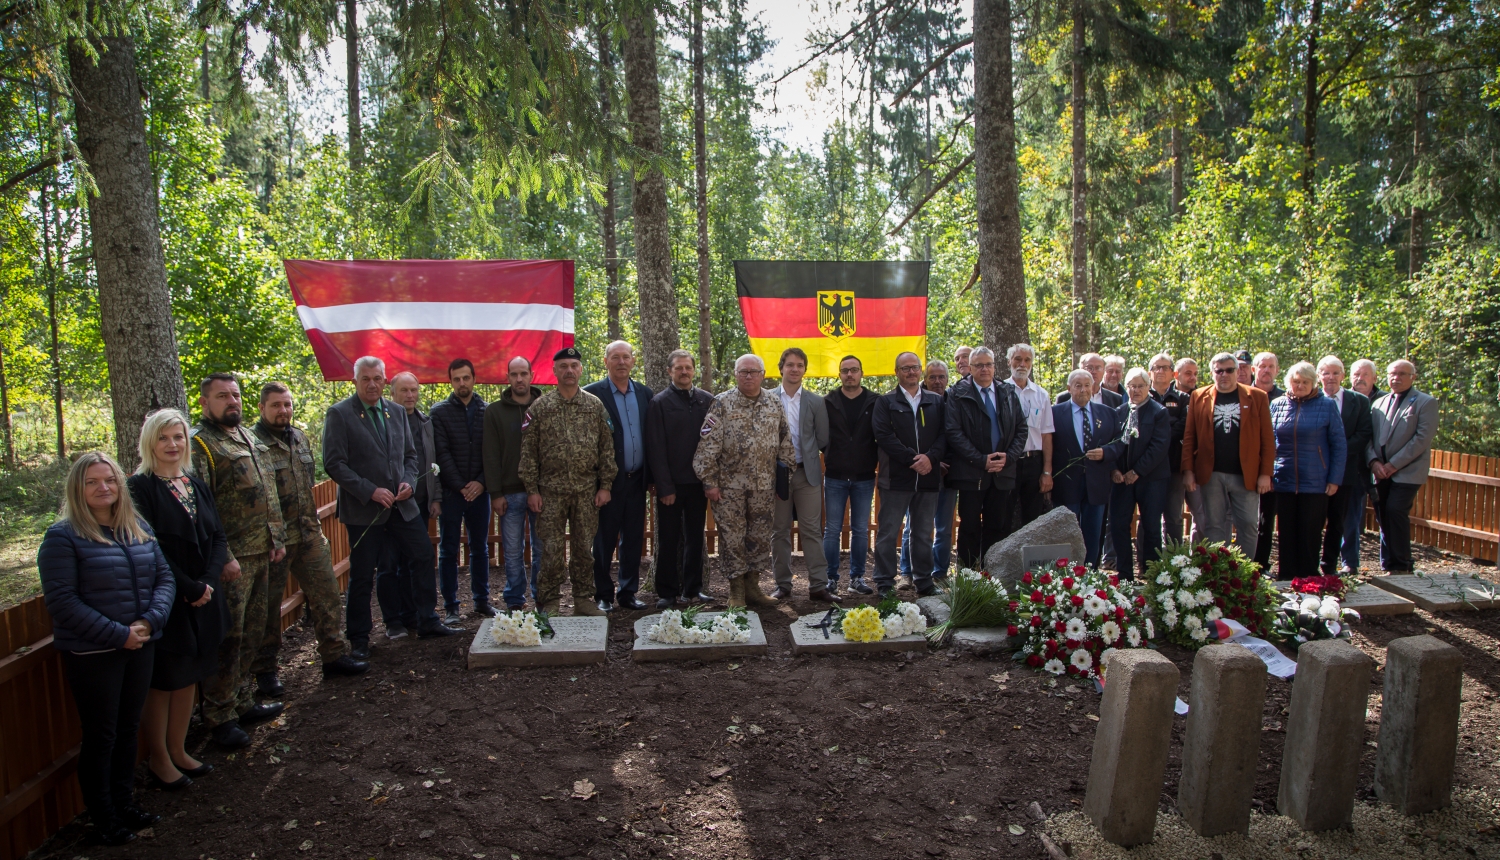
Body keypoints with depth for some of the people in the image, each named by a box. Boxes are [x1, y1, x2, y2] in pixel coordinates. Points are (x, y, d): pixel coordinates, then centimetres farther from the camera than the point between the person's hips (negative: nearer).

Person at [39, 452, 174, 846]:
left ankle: (125, 803, 33)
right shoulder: (62, 536, -11)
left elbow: (164, 577, 6)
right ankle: (104, 820, 22)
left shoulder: (139, 530, 8)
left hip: (140, 647, 5)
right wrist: (117, 635, -19)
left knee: (128, 729, 17)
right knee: (101, 736, 7)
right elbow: (61, 601, -16)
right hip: (91, 655, -5)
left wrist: (150, 622, -11)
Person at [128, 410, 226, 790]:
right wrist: (189, 588, -17)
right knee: (162, 682, 5)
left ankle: (177, 751, 28)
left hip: (203, 598, 6)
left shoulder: (197, 485, 9)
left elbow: (218, 537, 5)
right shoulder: (139, 487, -11)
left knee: (190, 677, 14)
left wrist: (208, 582, -10)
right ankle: (158, 760, 19)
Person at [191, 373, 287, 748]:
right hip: (232, 561, -8)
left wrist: (277, 538, 15)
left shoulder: (250, 438, 15)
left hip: (261, 554, 8)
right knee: (228, 639, -1)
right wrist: (221, 557, -20)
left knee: (252, 634, 15)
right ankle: (220, 717, 11)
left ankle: (242, 702, 28)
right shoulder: (199, 444, -11)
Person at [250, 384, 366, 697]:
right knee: (268, 604, 5)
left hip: (309, 533, 7)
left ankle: (334, 656, 17)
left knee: (326, 592, 7)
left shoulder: (300, 438, 12)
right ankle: (265, 671, 17)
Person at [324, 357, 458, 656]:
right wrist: (370, 491, -19)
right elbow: (334, 464, -12)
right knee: (362, 575, 4)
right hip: (362, 508, -5)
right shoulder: (339, 414, -7)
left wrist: (409, 481, -4)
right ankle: (359, 639, 18)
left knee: (422, 556, 8)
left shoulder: (397, 412, 9)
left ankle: (427, 621, 23)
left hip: (401, 504, 5)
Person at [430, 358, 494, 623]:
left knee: (480, 548, 9)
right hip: (450, 491, -2)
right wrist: (460, 486, -11)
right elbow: (441, 454, -5)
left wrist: (481, 482, -9)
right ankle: (451, 607, 10)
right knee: (448, 550, 4)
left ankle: (481, 601, 19)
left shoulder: (488, 411, 5)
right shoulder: (439, 412, 0)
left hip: (479, 490, 2)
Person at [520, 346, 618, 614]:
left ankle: (584, 599, 19)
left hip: (587, 490, 2)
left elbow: (607, 448, 6)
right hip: (551, 490, -1)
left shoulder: (595, 405, 6)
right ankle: (550, 602, 12)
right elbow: (528, 451, 0)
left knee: (585, 548, 8)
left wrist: (605, 485, 1)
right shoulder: (539, 407, 1)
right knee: (552, 549, 1)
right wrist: (532, 489, -5)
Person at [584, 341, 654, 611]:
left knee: (633, 540, 11)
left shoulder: (645, 394, 9)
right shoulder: (592, 393, -5)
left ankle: (628, 593, 21)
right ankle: (603, 595, 16)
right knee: (604, 541, 5)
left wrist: (651, 475, 6)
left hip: (637, 479, 4)